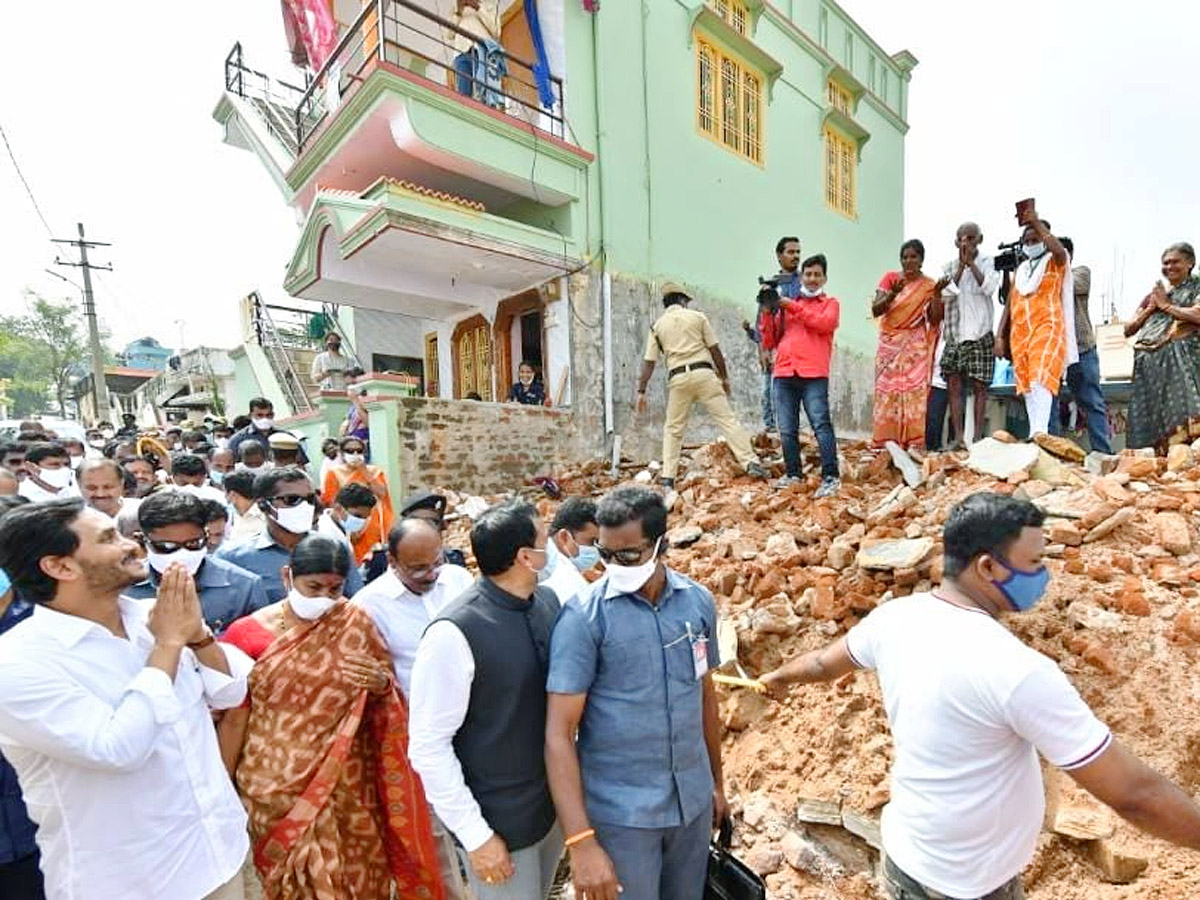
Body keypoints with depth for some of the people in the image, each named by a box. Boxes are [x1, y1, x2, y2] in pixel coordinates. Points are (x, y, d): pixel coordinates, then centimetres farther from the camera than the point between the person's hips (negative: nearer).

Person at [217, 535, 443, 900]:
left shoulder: (355, 623, -5)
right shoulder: (249, 634, -8)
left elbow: (389, 701, 3)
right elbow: (234, 719, -1)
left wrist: (382, 683, -18)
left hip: (346, 787, 1)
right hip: (278, 790, -1)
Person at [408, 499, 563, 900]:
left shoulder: (548, 601, -8)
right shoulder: (455, 633, -26)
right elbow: (428, 746, -18)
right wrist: (475, 834, -15)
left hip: (555, 800, 6)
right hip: (500, 821, -6)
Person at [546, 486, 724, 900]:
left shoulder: (699, 602, -5)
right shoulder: (584, 617, -18)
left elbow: (705, 695, 8)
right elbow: (558, 733, -17)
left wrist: (716, 781, 15)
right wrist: (581, 841, -20)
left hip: (693, 802, 4)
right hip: (620, 813, -4)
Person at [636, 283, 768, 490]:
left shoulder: (657, 326, 12)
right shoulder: (697, 317, 10)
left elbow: (649, 361, 6)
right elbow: (715, 350, 6)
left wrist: (641, 391, 7)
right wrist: (724, 377, 13)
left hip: (678, 378, 1)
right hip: (704, 373, -1)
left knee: (673, 429, 10)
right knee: (727, 419, 0)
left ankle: (667, 477, 6)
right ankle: (751, 462, -7)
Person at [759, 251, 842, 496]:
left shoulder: (830, 303, 16)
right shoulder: (783, 305, 22)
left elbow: (824, 323, -8)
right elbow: (769, 342, 17)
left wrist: (792, 306, -5)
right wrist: (767, 312, 5)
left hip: (813, 374, -3)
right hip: (784, 374, 3)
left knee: (821, 424, -13)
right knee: (787, 430, 3)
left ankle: (831, 477, -10)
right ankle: (792, 474, 15)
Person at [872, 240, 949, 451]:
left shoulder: (929, 285, 7)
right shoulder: (890, 278, 6)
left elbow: (935, 319, 1)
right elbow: (875, 310, -5)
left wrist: (937, 294, -12)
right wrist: (893, 293, -20)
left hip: (915, 348, 0)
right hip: (890, 345, 0)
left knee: (915, 392, -8)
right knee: (887, 391, -5)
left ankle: (914, 443, -7)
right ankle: (885, 442, -3)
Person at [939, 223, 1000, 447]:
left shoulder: (987, 262, 4)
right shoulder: (950, 266, 11)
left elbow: (989, 287, -12)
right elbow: (947, 292, -3)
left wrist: (971, 262, -10)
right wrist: (961, 265, -9)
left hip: (979, 333, -2)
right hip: (954, 334, 3)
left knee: (979, 385, -1)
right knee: (954, 385, -1)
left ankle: (977, 436, 2)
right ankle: (957, 437, 2)